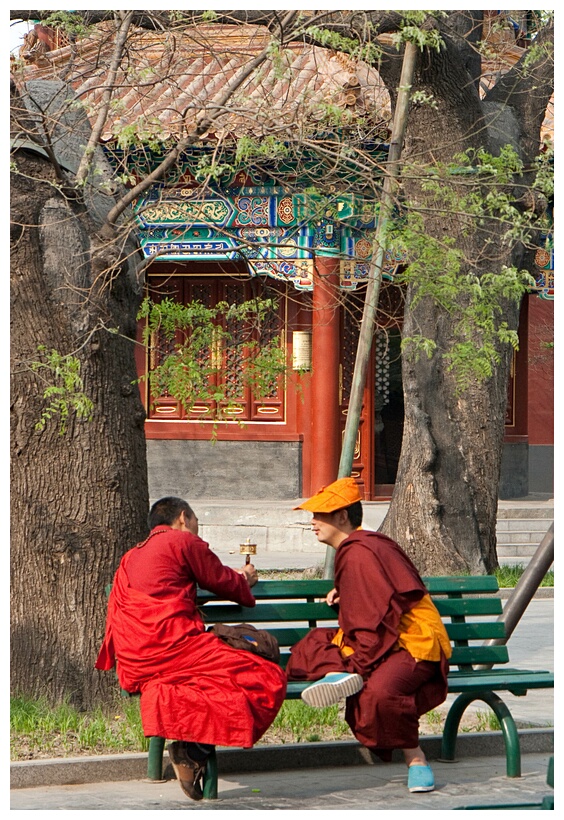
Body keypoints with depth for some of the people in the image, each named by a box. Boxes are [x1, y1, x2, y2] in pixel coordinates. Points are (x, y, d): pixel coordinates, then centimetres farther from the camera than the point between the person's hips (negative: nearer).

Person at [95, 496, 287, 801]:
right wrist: (246, 580, 37)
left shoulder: (131, 557, 30)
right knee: (268, 681, -9)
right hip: (170, 646, -9)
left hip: (133, 667, 9)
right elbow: (224, 582, 13)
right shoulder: (184, 541, 7)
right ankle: (194, 749, -19)